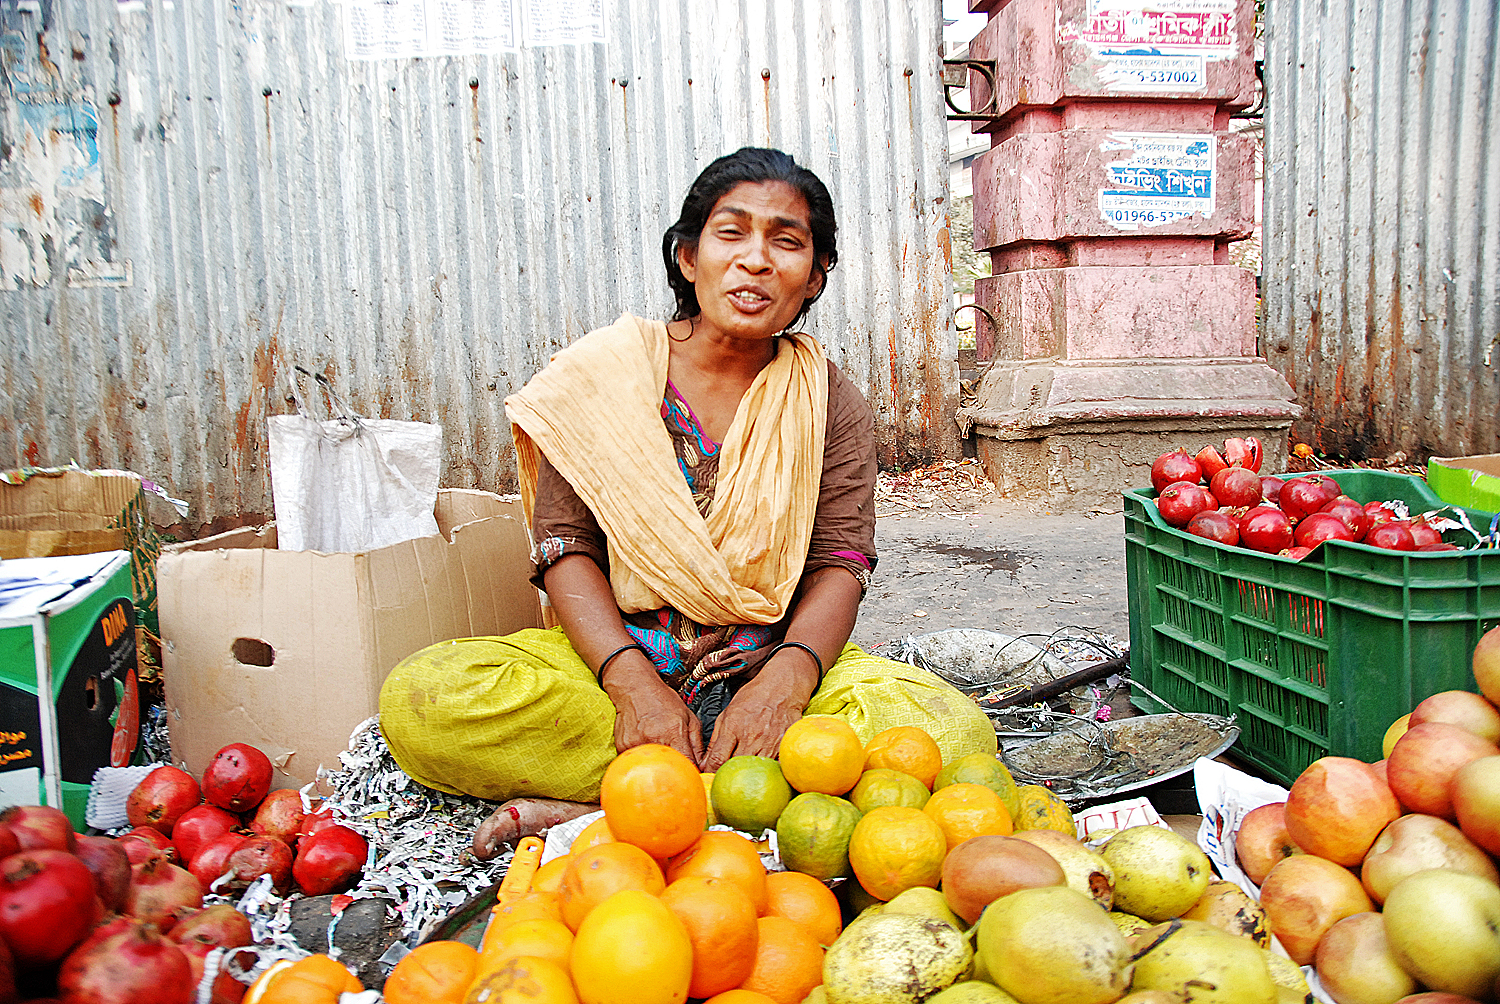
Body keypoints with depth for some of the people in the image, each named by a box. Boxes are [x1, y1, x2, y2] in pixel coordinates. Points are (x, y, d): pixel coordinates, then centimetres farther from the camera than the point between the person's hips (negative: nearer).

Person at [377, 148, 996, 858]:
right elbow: (567, 549, -4)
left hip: (772, 663, 1)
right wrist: (632, 682, -21)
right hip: (614, 658, 0)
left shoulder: (828, 400, 4)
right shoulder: (604, 372, 1)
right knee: (419, 699, -25)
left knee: (955, 731, -27)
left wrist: (785, 678, -24)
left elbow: (840, 562, -3)